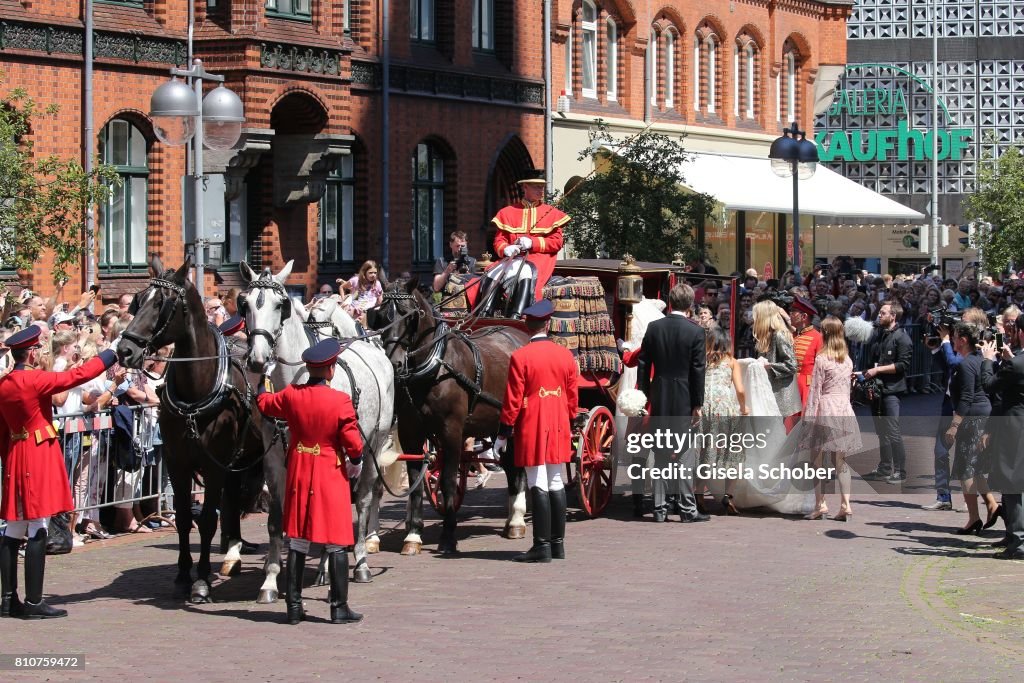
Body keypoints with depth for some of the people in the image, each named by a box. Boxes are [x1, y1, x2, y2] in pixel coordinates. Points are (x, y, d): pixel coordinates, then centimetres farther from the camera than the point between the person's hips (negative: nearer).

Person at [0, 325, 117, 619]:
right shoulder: (35, 380, -16)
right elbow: (78, 375, -13)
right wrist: (112, 354, -3)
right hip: (40, 458, -9)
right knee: (38, 531, -6)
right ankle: (34, 602, -5)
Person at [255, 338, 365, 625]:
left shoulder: (291, 395, -4)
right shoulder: (340, 401, -16)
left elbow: (265, 404, 17)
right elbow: (353, 442, -14)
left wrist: (262, 383, 38)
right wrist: (356, 461, 8)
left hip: (299, 474, 4)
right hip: (331, 475, -4)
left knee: (297, 541, 11)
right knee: (336, 544, 3)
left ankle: (294, 606, 13)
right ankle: (339, 608, 4)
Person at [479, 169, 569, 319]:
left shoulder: (552, 213, 14)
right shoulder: (508, 212, 17)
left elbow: (557, 242, 4)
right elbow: (499, 240, 12)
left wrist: (532, 243, -13)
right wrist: (506, 249, -14)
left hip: (539, 259, -2)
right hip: (513, 259, 3)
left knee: (526, 273, -38)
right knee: (491, 275, -29)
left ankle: (515, 319, -53)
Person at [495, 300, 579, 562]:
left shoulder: (520, 357, -11)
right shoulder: (566, 355, 4)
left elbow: (513, 400, -11)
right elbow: (573, 397, 11)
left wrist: (503, 434, -4)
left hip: (532, 431, -5)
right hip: (559, 431, 5)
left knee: (538, 487, -5)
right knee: (556, 484, 11)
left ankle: (542, 546, -5)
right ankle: (558, 544, 16)